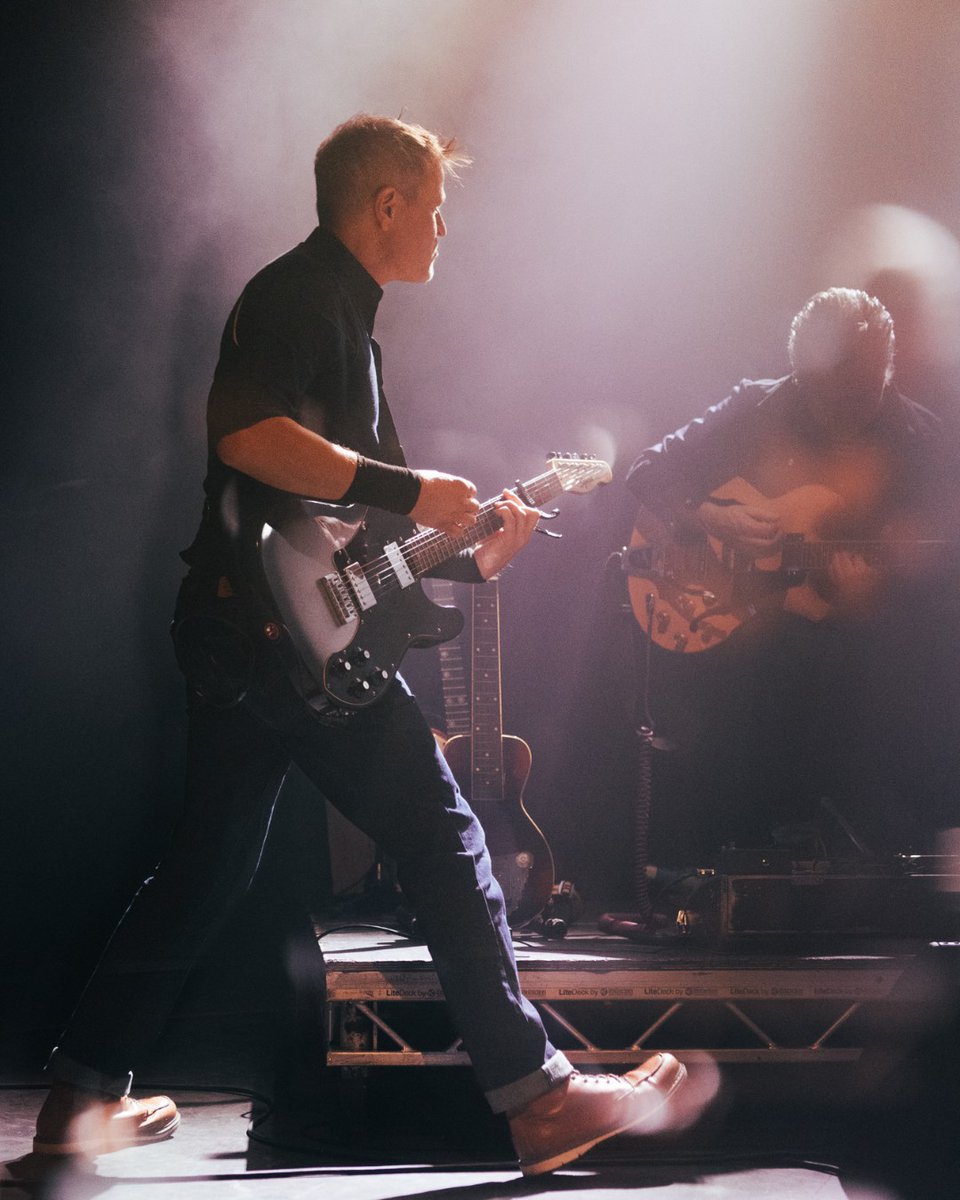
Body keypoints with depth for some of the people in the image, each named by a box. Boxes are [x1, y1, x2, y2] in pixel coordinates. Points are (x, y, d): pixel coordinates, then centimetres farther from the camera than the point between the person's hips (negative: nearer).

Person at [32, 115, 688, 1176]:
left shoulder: (341, 312, 23)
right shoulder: (304, 291, -8)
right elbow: (243, 429, -25)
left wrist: (470, 553, 15)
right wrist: (408, 490, -22)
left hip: (239, 630, 10)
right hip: (286, 624, -10)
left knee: (207, 868, 15)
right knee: (443, 845, -7)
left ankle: (83, 1095, 20)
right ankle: (537, 1097, -5)